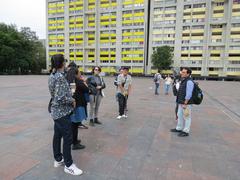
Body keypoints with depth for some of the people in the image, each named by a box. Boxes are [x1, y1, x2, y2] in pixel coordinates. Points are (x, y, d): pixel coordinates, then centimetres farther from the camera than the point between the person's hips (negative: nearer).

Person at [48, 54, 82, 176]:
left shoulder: (52, 75, 8)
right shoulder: (60, 76, -22)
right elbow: (61, 97, -28)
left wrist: (70, 96, 12)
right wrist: (72, 100, -12)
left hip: (56, 111, 10)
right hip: (62, 112, -10)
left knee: (57, 135, 18)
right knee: (68, 138, 1)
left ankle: (58, 159, 33)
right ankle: (68, 165, 13)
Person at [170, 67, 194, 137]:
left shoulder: (189, 81, -18)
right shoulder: (183, 81, 12)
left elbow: (189, 94, -22)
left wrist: (185, 104, -21)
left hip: (186, 103, -10)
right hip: (181, 103, 10)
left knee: (186, 117, 2)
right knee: (180, 115, 18)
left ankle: (186, 131, 14)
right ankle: (179, 128, 32)